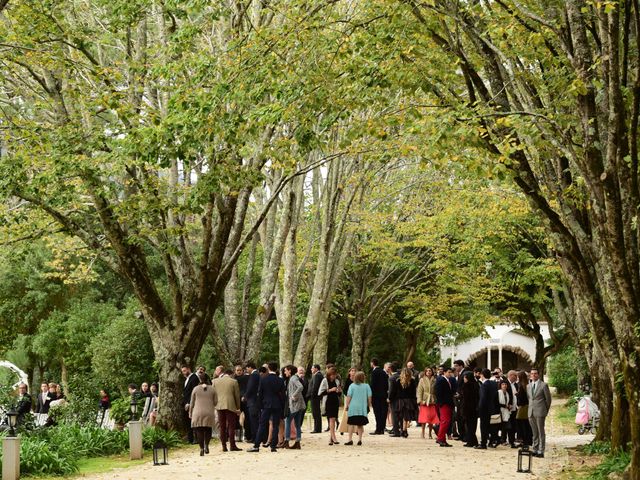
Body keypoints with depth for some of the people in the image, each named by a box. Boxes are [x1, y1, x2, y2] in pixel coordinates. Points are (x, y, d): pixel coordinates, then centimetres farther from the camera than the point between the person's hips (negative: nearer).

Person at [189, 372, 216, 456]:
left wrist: (190, 413, 14)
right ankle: (206, 445, -6)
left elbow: (192, 402, 5)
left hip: (198, 412, -1)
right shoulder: (212, 389, 6)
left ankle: (201, 448, -8)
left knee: (199, 431, 0)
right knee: (208, 430, 11)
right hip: (209, 413, 1)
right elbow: (215, 402, 9)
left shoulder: (196, 389, 2)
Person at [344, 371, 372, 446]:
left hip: (353, 407, -1)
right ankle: (359, 439, 4)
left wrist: (346, 405, 4)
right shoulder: (366, 386, 0)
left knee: (351, 424, 4)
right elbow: (369, 397, 3)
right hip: (362, 408, 1)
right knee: (360, 424, 9)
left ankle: (350, 439, 2)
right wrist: (369, 404, 18)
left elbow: (349, 396, -5)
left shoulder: (352, 386, -3)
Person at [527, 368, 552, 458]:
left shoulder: (544, 385, -4)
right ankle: (535, 450, 15)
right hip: (531, 412, 5)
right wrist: (530, 408, 14)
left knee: (541, 432, -4)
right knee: (534, 432, 10)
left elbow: (548, 399, 0)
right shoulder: (528, 386, 14)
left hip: (540, 412, -5)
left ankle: (541, 451, -4)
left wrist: (545, 411, 4)